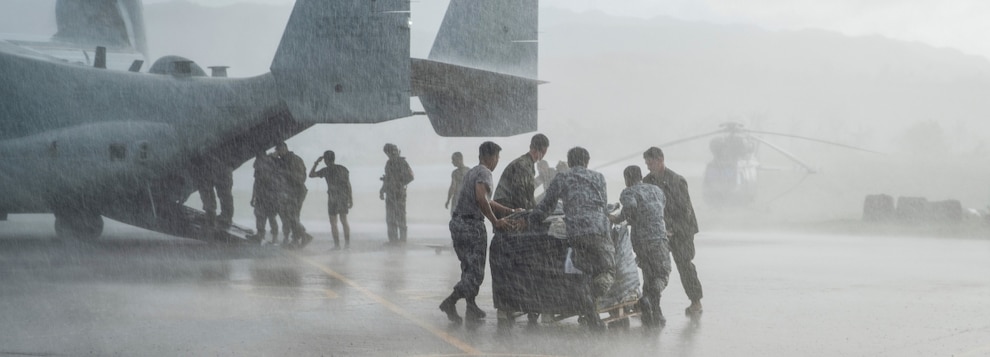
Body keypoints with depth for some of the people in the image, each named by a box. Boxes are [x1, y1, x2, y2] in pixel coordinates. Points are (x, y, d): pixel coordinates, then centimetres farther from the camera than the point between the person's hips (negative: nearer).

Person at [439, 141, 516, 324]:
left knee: (468, 269, 16)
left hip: (456, 222, 9)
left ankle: (472, 309, 20)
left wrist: (511, 211, 27)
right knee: (475, 271, -6)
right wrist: (495, 221, -19)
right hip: (472, 225, -9)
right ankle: (450, 302, -17)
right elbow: (481, 198, -26)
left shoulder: (470, 172, 20)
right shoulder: (484, 173, -9)